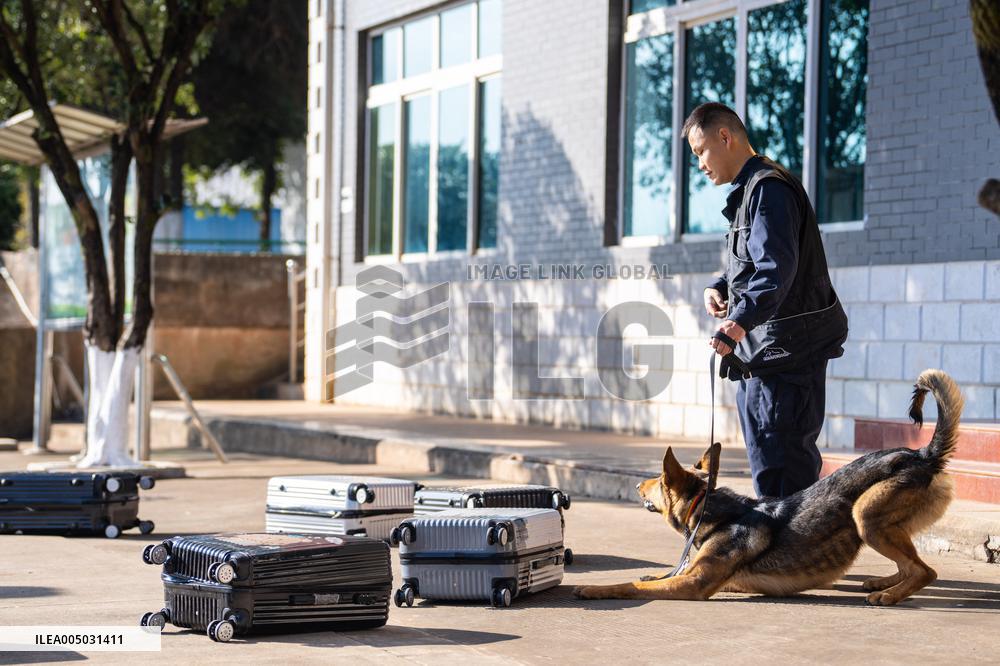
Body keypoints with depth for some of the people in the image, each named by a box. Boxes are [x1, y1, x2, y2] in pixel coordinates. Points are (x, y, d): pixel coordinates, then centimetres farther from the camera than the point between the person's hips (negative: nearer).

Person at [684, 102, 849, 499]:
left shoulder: (768, 187, -13)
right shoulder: (746, 191, 20)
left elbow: (776, 267, -27)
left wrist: (741, 320, -40)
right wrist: (719, 288, 8)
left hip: (786, 349, -11)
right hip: (757, 353, 11)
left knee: (784, 467, -13)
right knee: (765, 466, 15)